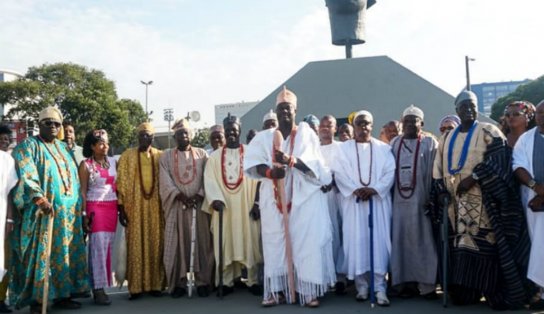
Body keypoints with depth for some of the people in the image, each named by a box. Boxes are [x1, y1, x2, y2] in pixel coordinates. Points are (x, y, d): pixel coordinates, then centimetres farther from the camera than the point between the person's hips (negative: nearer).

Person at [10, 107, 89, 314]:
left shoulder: (63, 148, 18)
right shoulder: (28, 146, -2)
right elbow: (27, 176, -16)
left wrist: (77, 206, 13)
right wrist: (40, 198, -30)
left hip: (67, 211, 6)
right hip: (42, 211, -6)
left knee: (64, 253, 7)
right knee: (40, 254, -5)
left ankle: (62, 295, 14)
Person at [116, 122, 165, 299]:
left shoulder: (160, 156, 8)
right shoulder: (127, 156, 4)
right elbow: (121, 182, 1)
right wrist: (121, 208, -5)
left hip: (155, 208, 1)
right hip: (135, 207, -1)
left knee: (155, 244, 3)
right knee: (136, 245, -1)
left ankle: (155, 284, 10)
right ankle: (136, 286, 4)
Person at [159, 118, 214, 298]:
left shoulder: (202, 154, 11)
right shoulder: (166, 156, 9)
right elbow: (165, 180, -1)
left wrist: (199, 195, -12)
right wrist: (181, 196, -13)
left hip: (200, 203, 0)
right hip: (176, 205, 0)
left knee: (202, 241, -1)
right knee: (178, 243, -1)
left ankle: (202, 281, 3)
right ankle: (179, 282, 4)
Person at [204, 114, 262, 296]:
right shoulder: (215, 156, 10)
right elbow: (209, 180, 0)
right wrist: (215, 199, -17)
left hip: (245, 205, -1)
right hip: (223, 206, 2)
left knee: (249, 242, 1)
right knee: (225, 244, 3)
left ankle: (253, 281, 8)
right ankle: (227, 281, 11)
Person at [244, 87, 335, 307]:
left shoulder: (306, 133, 5)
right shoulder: (264, 137, 9)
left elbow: (315, 164, -7)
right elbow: (250, 164, -1)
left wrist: (290, 160, -23)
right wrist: (269, 172, -21)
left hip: (304, 198, -2)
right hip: (274, 200, 2)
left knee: (306, 244, -5)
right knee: (275, 245, 2)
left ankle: (309, 291, 1)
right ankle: (277, 291, 8)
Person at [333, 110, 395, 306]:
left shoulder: (383, 148, 10)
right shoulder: (345, 148, 10)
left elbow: (390, 172, 1)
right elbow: (339, 172, 0)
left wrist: (374, 189, -13)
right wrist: (355, 190, -14)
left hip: (378, 201, 0)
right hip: (354, 201, 0)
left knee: (379, 242, -5)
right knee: (357, 242, -2)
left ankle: (379, 288, -4)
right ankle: (362, 286, 6)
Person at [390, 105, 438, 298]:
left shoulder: (430, 143, 2)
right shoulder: (395, 143, 13)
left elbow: (435, 172, -4)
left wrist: (432, 198, -13)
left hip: (420, 199, -3)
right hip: (399, 199, 4)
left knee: (422, 239, -1)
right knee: (402, 240, 5)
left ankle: (426, 284, 4)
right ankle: (406, 282, 11)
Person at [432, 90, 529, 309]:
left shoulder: (488, 132, 3)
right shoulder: (447, 138, 17)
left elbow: (498, 160, -10)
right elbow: (439, 168, 16)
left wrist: (473, 178, -17)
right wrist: (443, 192, 2)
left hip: (483, 201, -5)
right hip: (458, 203, 5)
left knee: (488, 243, -8)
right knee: (461, 246, 3)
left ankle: (498, 294, -2)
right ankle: (465, 291, 8)